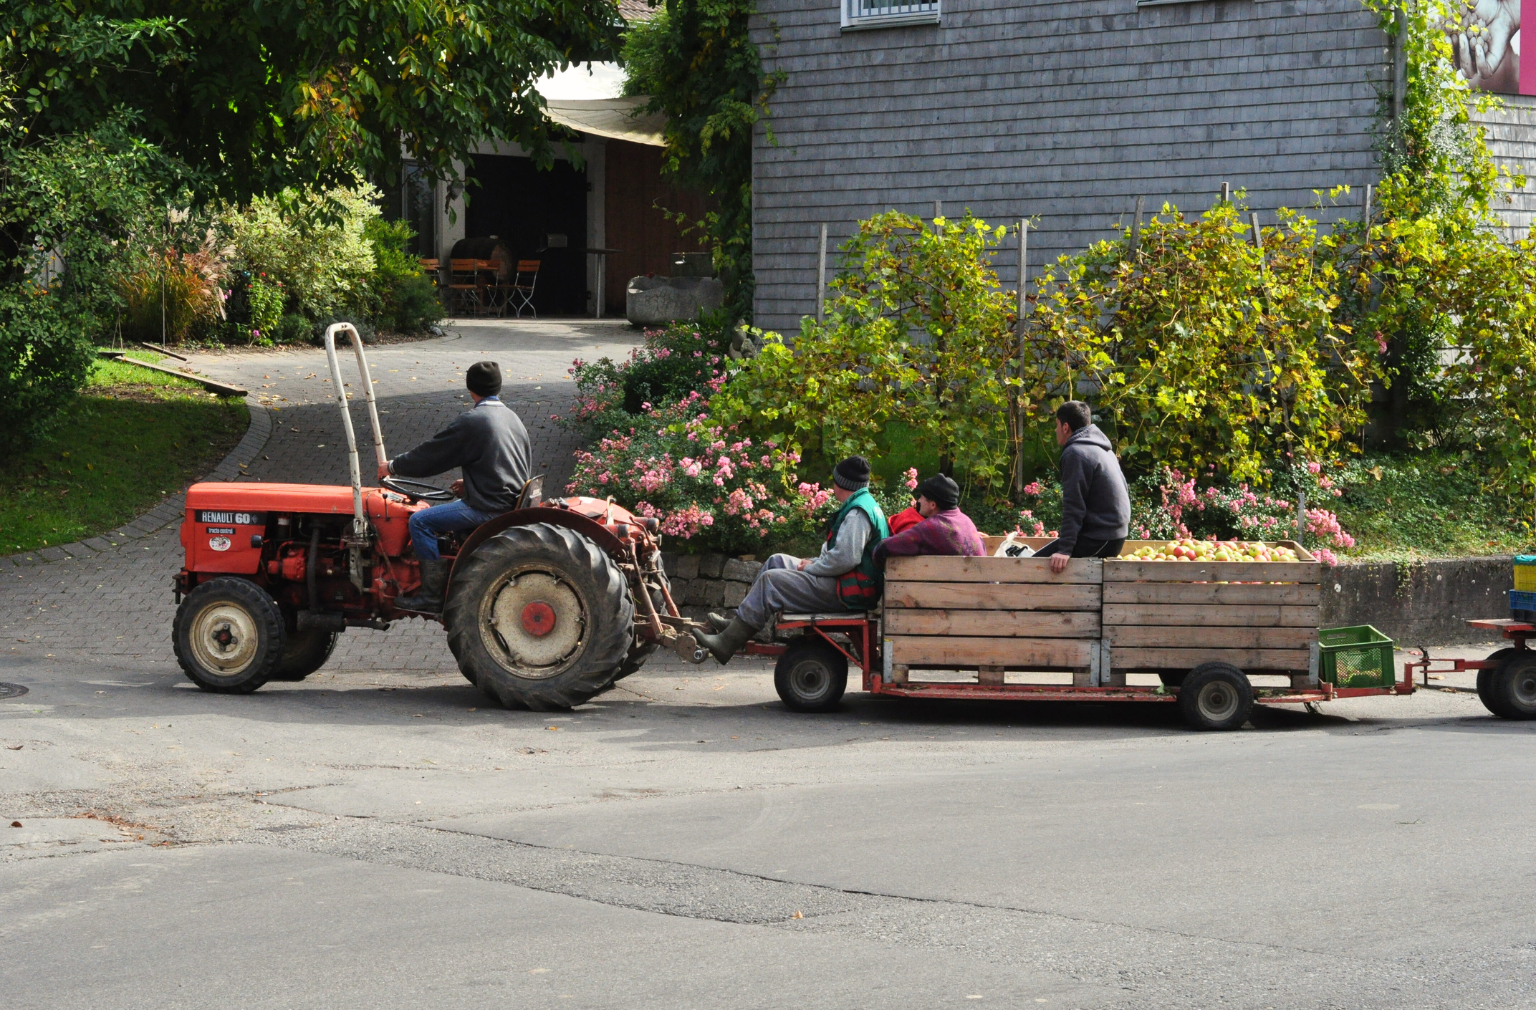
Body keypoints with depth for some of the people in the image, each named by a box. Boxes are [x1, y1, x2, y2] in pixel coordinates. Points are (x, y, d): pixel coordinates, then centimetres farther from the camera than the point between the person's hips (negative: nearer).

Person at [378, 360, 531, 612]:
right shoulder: (512, 417, 13)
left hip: (489, 508, -9)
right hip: (512, 502, 9)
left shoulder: (472, 421, -13)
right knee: (442, 511, 29)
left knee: (421, 521, -9)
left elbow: (430, 455, -8)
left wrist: (393, 467, 8)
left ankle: (432, 596, -10)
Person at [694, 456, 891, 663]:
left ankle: (727, 642, -12)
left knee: (771, 580, -14)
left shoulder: (857, 513, -19)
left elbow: (845, 558, -28)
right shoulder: (867, 505, 16)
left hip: (847, 593, -11)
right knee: (777, 562, 17)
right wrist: (813, 562, 7)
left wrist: (811, 568, -12)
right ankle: (738, 624, 15)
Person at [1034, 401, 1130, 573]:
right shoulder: (1104, 450, 17)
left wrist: (1065, 549, -22)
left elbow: (1073, 506, -19)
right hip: (1115, 536, 10)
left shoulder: (1076, 453, -13)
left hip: (1099, 539, -10)